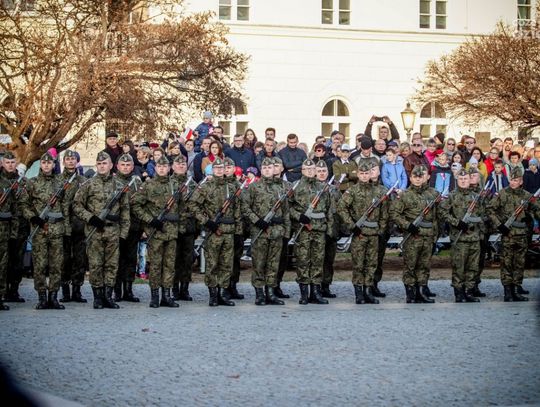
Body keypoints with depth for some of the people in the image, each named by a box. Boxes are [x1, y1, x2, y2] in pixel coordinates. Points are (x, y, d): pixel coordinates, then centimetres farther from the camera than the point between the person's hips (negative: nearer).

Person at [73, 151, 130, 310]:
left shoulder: (119, 186, 8)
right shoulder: (88, 185, 2)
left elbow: (125, 210, 11)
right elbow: (77, 205, 2)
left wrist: (124, 231, 4)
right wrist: (90, 218, -11)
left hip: (113, 231, 2)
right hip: (94, 231, -2)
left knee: (112, 264, 3)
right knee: (95, 265, 0)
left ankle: (108, 296, 10)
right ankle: (98, 296, 8)